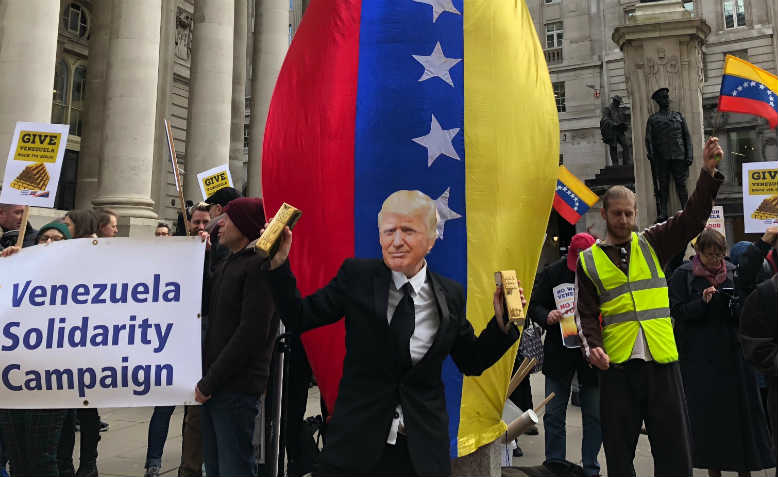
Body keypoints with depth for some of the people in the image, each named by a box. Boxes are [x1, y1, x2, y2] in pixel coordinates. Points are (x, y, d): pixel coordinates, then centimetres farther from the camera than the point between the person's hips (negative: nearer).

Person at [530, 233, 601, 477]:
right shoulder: (553, 273, -3)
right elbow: (534, 305, 1)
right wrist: (547, 317, -19)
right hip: (559, 353, 1)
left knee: (595, 415, 7)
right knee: (553, 413, 7)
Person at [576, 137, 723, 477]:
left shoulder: (652, 244, 9)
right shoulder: (588, 261, 5)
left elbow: (692, 219, -3)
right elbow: (586, 312, 3)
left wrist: (708, 172, -13)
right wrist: (593, 346, -13)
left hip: (661, 360, 1)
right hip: (616, 363, -1)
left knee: (674, 445, 7)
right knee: (619, 447, 9)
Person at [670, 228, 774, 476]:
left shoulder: (732, 271, 9)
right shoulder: (683, 275, -2)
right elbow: (677, 311, -6)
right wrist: (702, 301, -21)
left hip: (732, 351, 3)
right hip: (700, 357, -3)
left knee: (741, 407, 3)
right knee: (707, 412, 1)